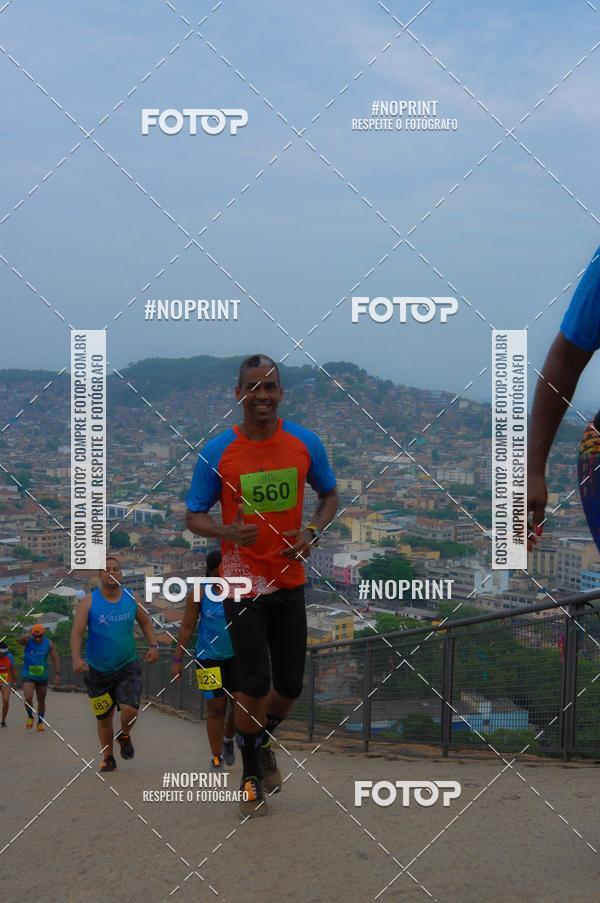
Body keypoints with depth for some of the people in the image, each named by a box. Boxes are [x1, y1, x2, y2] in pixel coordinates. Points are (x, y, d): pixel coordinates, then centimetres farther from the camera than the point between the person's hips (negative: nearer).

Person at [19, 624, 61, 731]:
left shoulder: (49, 644, -6)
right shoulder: (27, 641, -11)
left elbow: (55, 659, -3)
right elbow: (20, 640, -35)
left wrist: (57, 674, -12)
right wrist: (28, 636, -54)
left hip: (42, 676, 2)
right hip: (28, 675, -2)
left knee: (41, 701, 12)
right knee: (28, 698, -19)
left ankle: (40, 722, 30)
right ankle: (30, 717, 8)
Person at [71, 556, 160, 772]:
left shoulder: (132, 598, 0)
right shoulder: (89, 601, -7)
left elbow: (145, 622, 14)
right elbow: (77, 632, -13)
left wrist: (153, 645, -1)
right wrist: (76, 658, -28)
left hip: (128, 666, 0)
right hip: (98, 670, 0)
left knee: (130, 709, -18)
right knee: (104, 717, 10)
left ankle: (124, 735, 17)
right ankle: (107, 758, 33)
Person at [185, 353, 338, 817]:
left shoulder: (306, 443, -2)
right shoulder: (217, 452, -9)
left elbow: (330, 495, 11)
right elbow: (194, 516, -3)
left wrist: (313, 531, -9)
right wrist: (229, 531, -24)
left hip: (290, 581, 3)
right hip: (243, 584, -3)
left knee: (290, 685, 9)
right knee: (256, 683, -6)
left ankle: (261, 743, 40)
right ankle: (251, 776, 17)